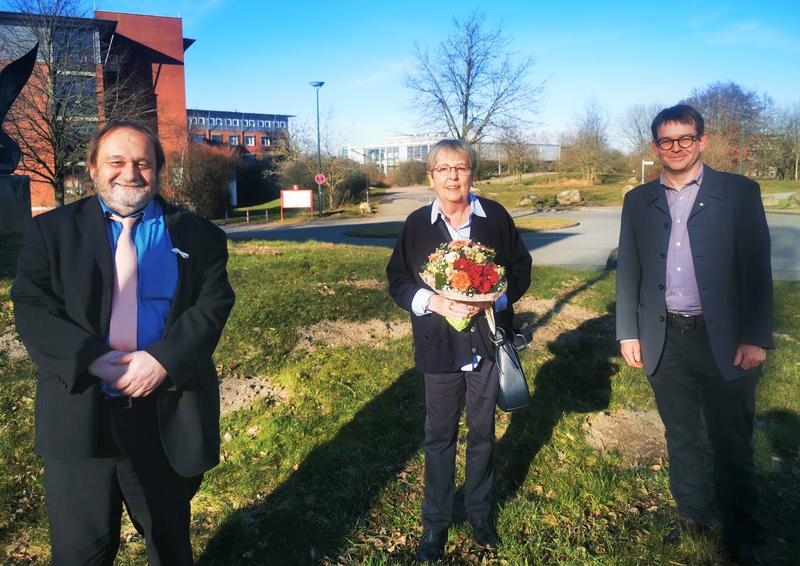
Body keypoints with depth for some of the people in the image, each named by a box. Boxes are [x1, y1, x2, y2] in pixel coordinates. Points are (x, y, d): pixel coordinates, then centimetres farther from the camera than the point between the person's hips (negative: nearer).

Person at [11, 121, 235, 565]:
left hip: (168, 415, 1)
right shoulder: (52, 230, 5)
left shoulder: (196, 235, 4)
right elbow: (32, 308, -4)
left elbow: (213, 304, -5)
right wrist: (93, 359, -19)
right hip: (79, 413, 0)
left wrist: (163, 359, -19)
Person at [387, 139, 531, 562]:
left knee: (482, 432, 15)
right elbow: (397, 280, 0)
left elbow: (520, 268, 2)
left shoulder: (495, 216, -3)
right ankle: (435, 523, 28)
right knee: (439, 437, 11)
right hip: (440, 345, 0)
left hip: (488, 340, 1)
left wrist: (492, 299, -16)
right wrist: (433, 302, -18)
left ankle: (480, 514, 35)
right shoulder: (417, 224, -2)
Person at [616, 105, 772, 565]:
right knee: (683, 439, 17)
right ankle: (693, 518, 35)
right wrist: (628, 333, 4)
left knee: (733, 445, 9)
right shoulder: (639, 201, 6)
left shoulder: (739, 192, -3)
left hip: (724, 340, -2)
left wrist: (756, 337, -10)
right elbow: (628, 271, 8)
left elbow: (757, 268, -6)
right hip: (666, 341, 3)